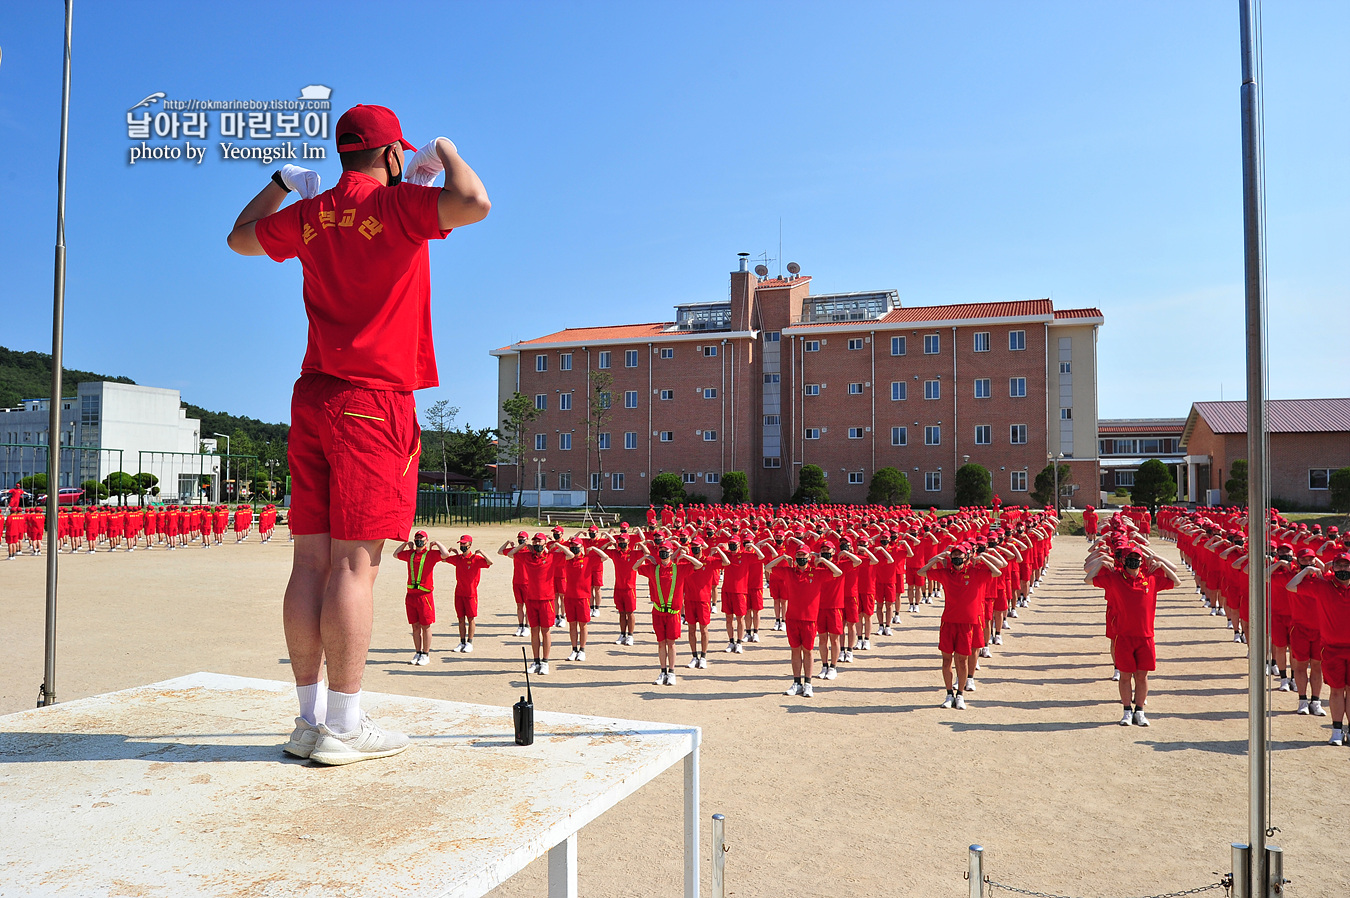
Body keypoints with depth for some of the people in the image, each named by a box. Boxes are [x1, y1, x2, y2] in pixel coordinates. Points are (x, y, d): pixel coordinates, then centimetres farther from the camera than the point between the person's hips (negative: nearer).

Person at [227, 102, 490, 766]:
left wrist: (281, 183, 44)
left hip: (313, 396, 7)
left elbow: (240, 237, 32)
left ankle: (311, 719, 15)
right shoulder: (397, 203, -4)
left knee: (312, 558, 7)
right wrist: (445, 153, -1)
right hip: (374, 400, -7)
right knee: (355, 561, -7)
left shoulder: (310, 214, 15)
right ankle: (343, 728, -2)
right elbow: (473, 203, -22)